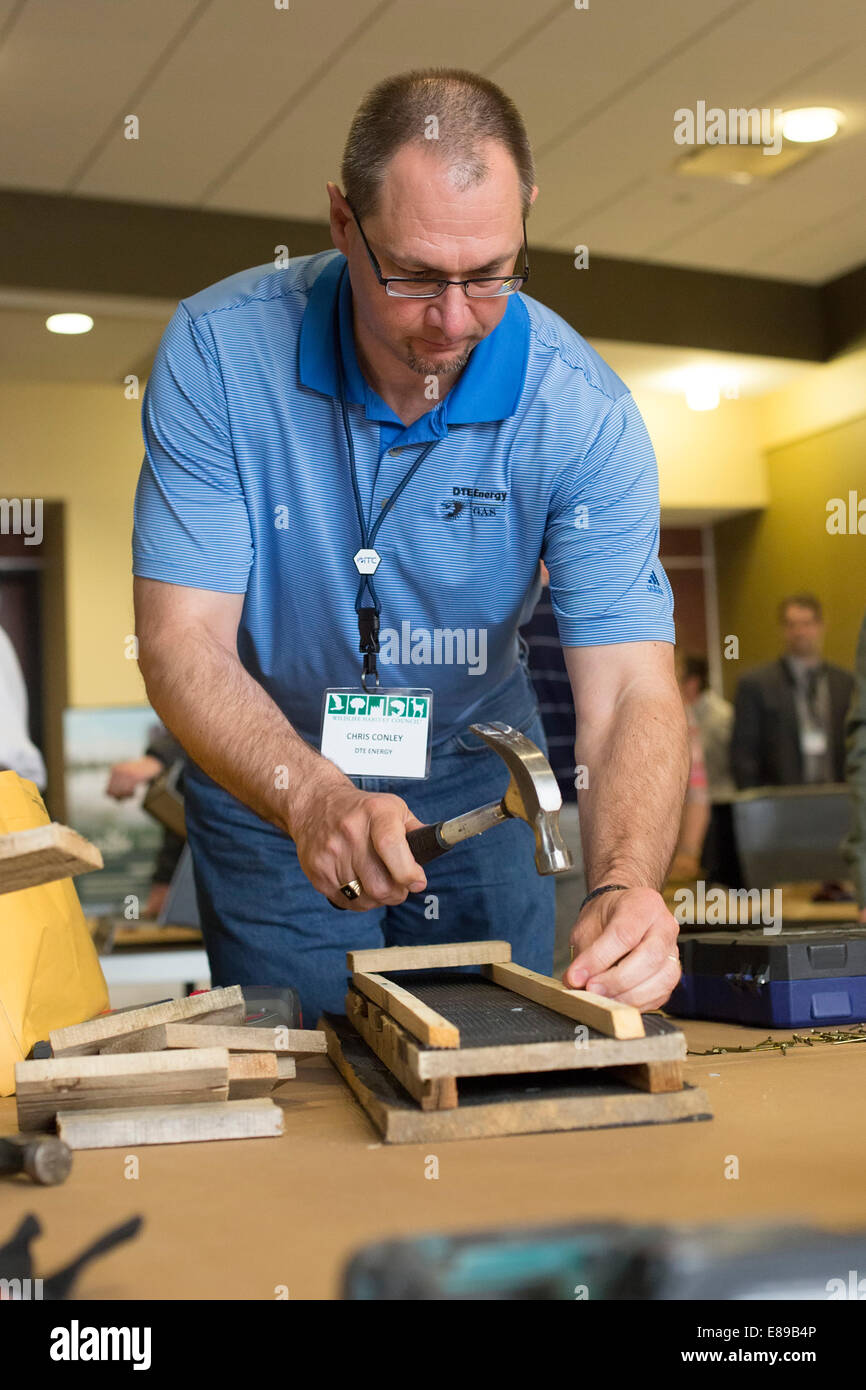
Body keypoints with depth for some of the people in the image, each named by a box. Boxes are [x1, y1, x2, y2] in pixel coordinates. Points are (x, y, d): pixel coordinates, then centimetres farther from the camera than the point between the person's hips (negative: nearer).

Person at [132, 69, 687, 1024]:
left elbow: (629, 689, -26)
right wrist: (311, 797, -43)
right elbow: (183, 641, -25)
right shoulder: (217, 349, -23)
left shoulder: (583, 411, -22)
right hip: (267, 780, -1)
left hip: (478, 774, 1)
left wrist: (623, 885, -45)